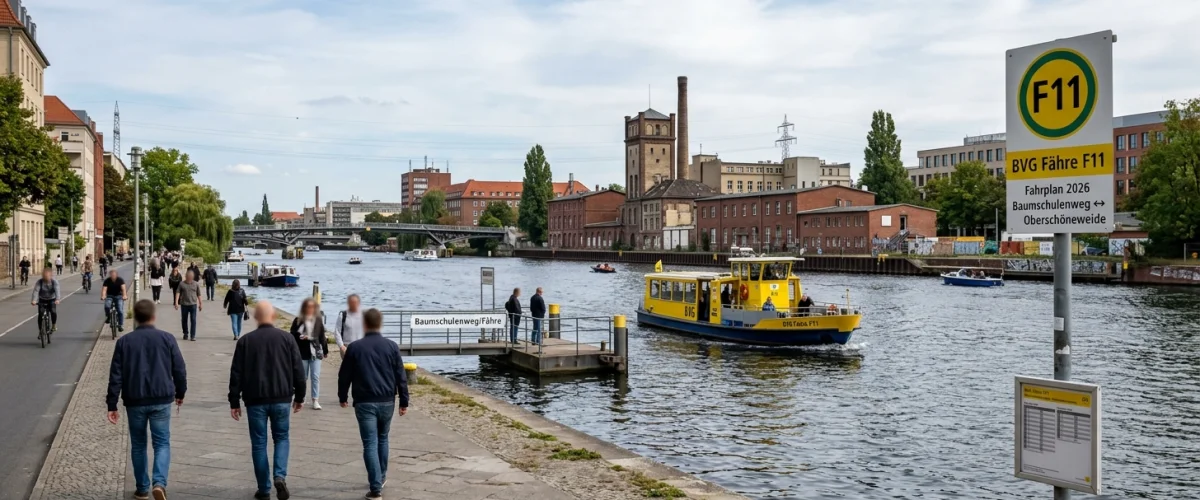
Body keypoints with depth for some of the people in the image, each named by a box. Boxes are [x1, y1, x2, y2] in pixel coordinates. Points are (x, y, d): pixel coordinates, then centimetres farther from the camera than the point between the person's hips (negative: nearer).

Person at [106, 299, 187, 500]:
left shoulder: (124, 341, 0)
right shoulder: (167, 338, -2)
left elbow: (116, 375, -2)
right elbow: (179, 369, 1)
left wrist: (112, 404, 3)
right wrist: (180, 393, 17)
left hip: (134, 401, 1)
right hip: (161, 400, -1)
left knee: (138, 445, 15)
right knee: (162, 443, 5)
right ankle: (159, 482, -15)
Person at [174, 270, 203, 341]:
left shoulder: (196, 284, 4)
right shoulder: (182, 284, 1)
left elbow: (198, 294, 9)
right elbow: (178, 293, -4)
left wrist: (200, 303, 10)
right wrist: (176, 302, -14)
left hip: (193, 304, -1)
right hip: (184, 304, 1)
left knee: (193, 320, -5)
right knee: (184, 320, 10)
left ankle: (193, 336, -2)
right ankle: (185, 334, 28)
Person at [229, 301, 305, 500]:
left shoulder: (245, 341, 0)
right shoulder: (286, 338, 0)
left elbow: (236, 374, 0)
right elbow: (298, 370, 1)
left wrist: (234, 402, 5)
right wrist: (299, 396, 11)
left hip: (255, 400, 0)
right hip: (281, 398, 0)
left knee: (259, 443, 8)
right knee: (281, 438, 15)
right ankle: (280, 476, -7)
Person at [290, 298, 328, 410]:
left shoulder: (318, 320, 4)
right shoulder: (298, 320, -2)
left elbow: (322, 336, 10)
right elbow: (293, 335, -1)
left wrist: (325, 350, 13)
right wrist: (300, 336, -21)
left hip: (316, 352, 1)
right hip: (302, 353, -1)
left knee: (315, 376, -3)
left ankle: (315, 400, 1)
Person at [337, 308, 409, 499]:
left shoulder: (355, 348, -4)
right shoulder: (391, 346, 0)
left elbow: (344, 376, 3)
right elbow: (401, 376, 1)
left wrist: (342, 397, 18)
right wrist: (404, 401, 8)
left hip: (364, 403, -3)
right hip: (387, 402, 3)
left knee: (370, 444, -2)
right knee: (382, 439, 22)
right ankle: (381, 477, 35)